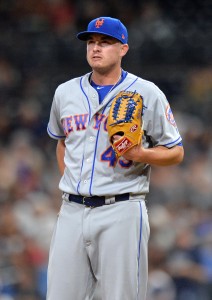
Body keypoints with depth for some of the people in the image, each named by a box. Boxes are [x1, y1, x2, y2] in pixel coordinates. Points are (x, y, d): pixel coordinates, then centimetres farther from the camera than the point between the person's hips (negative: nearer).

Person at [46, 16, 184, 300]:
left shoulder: (147, 93, 1)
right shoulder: (65, 92, 13)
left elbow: (176, 152, 3)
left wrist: (142, 154, -16)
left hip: (121, 212, -4)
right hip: (72, 211, 4)